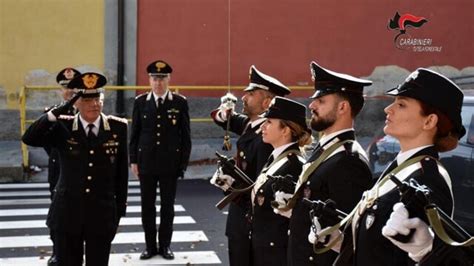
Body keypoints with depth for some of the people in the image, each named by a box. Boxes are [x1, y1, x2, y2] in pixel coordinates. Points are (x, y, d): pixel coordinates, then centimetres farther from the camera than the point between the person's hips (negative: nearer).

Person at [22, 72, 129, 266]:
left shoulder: (118, 128, -1)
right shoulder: (62, 127, -3)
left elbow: (122, 172, 4)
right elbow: (29, 139, -17)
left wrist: (120, 208, 5)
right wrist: (57, 112, -23)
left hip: (102, 214, 0)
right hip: (67, 213, 0)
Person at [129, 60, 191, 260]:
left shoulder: (180, 102, -2)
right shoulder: (140, 101, 2)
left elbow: (185, 135, 0)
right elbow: (134, 133, 5)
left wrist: (184, 163, -3)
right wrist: (133, 160, 1)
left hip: (170, 163, -1)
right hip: (146, 162, 1)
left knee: (168, 206, 7)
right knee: (147, 206, 6)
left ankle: (165, 245, 18)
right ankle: (150, 245, 17)